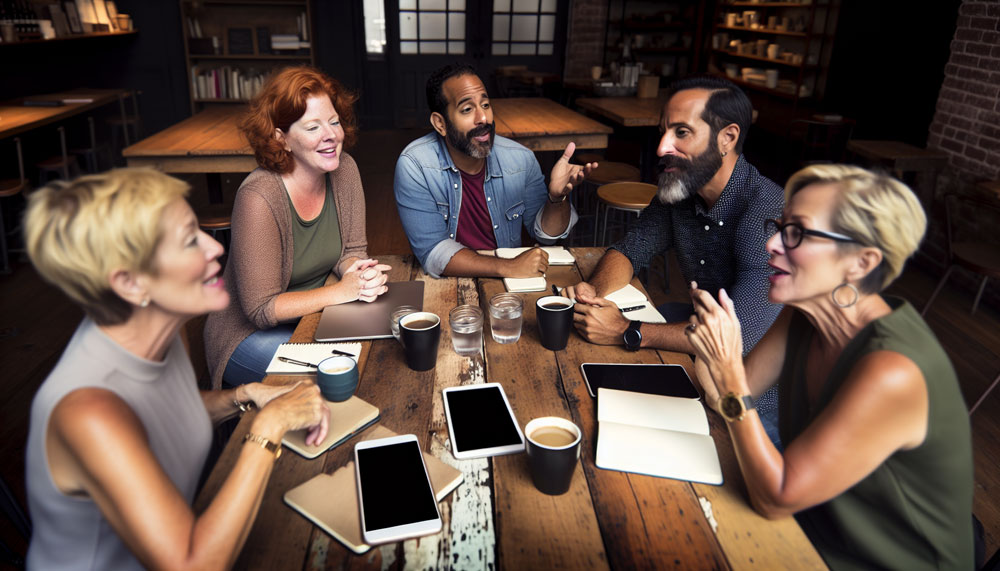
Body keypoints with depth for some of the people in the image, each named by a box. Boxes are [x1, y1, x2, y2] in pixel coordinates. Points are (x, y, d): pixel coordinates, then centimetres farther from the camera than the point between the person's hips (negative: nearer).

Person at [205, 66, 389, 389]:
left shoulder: (344, 170, -6)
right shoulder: (259, 197, -25)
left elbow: (352, 250, 2)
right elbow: (261, 310, -23)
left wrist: (360, 272, -21)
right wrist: (341, 291, -26)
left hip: (317, 315, 6)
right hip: (252, 334, -6)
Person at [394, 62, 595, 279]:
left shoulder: (521, 159, -5)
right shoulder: (414, 165, -15)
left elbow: (544, 233, 4)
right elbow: (433, 251, -19)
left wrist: (557, 197, -17)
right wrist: (507, 267, -27)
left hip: (508, 285, 2)